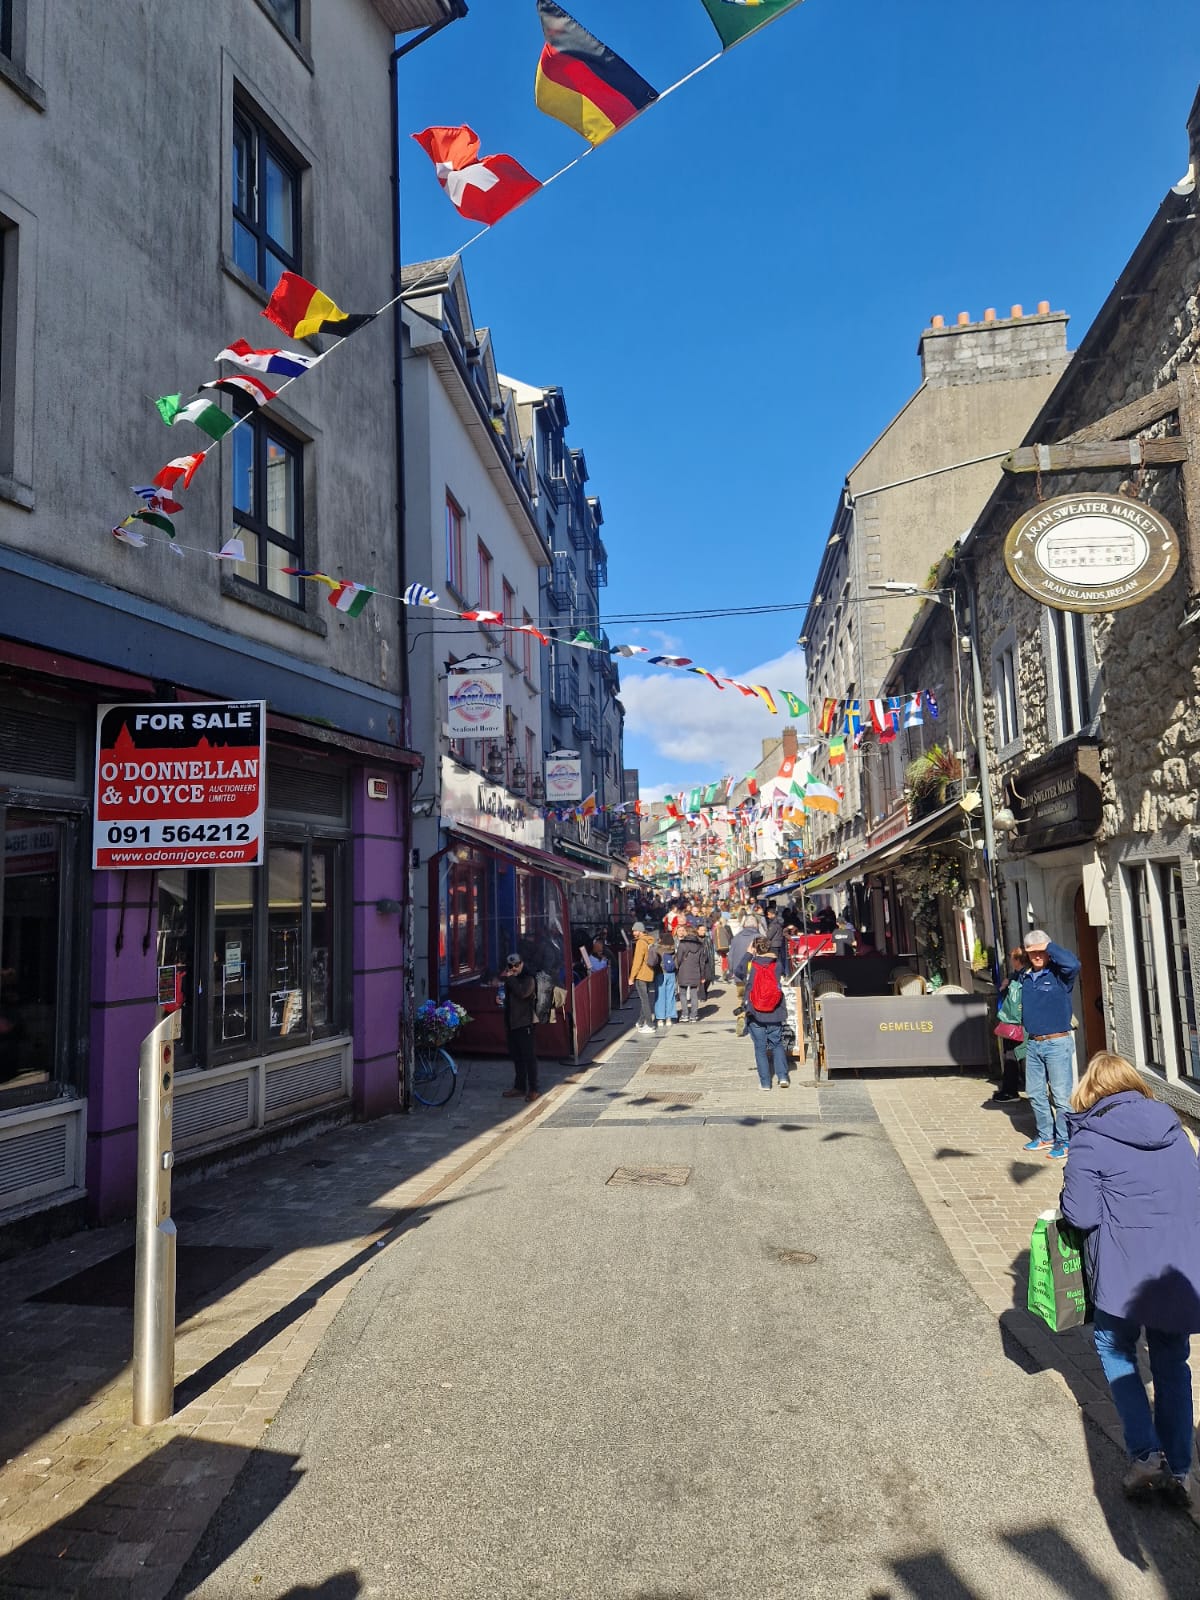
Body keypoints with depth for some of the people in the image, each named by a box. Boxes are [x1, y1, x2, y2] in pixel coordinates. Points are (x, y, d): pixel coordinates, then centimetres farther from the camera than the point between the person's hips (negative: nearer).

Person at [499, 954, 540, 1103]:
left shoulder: (528, 978, -8)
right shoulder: (509, 980, 16)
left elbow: (522, 993, -27)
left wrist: (510, 978, -19)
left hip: (525, 1024, -8)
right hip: (511, 1024, 8)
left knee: (529, 1057, -4)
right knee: (516, 1057, 13)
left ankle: (533, 1089, 0)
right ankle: (519, 1086, 22)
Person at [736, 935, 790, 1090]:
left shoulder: (750, 965, -10)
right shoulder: (776, 965, -5)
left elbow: (737, 972, 10)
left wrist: (748, 954, 10)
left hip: (756, 1015, -1)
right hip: (775, 1015, 1)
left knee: (760, 1048, 7)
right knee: (777, 1045, 16)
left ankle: (765, 1082, 7)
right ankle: (782, 1076, 4)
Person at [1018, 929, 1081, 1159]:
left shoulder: (1059, 974, -8)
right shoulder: (1023, 976, 9)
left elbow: (1073, 964, -31)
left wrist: (1049, 946, -21)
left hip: (1057, 1043, -7)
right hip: (1032, 1043, 7)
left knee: (1061, 1095, -3)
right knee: (1035, 1093, 14)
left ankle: (1064, 1141, 6)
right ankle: (1045, 1136, 27)